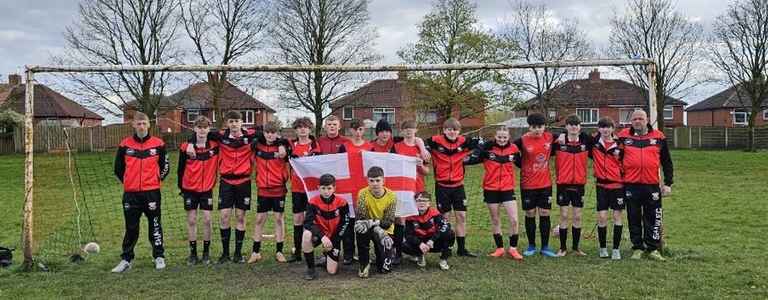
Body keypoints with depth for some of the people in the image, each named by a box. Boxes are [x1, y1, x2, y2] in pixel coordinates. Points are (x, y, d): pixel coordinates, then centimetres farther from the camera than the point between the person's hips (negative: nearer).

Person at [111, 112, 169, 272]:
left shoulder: (158, 144, 0)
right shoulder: (125, 144, 3)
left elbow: (164, 166, 10)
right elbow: (118, 168, 14)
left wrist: (156, 180, 7)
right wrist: (128, 182, 12)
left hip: (152, 192, -1)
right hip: (131, 193, 2)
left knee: (155, 225, 5)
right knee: (131, 227, 9)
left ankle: (159, 257, 16)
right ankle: (126, 259, 18)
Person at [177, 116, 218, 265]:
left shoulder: (215, 145, -7)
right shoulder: (185, 146, -7)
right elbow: (181, 169, 2)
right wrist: (181, 188, 8)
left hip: (207, 188, 0)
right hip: (190, 189, 0)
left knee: (207, 220, 0)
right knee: (191, 220, 4)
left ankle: (206, 252, 12)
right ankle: (193, 253, 14)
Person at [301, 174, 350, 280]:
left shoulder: (342, 203, -13)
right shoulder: (313, 202, -14)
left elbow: (344, 224, -7)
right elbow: (308, 223, -23)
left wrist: (333, 242, -13)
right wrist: (322, 236, -36)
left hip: (334, 237, 0)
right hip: (319, 233, 0)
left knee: (332, 271, -8)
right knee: (307, 235, -37)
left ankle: (328, 255, 29)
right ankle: (310, 269, -18)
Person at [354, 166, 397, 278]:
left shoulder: (391, 196, -14)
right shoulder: (363, 193, -16)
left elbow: (388, 223, -17)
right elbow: (360, 218, -23)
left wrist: (371, 222, -34)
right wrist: (378, 230, -34)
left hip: (385, 231, 0)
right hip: (369, 229, 0)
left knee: (385, 269, -13)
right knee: (361, 229, -38)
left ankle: (383, 253, 25)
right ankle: (364, 264, -16)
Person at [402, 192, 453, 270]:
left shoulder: (434, 213, -11)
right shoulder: (411, 216, -10)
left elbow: (445, 226, -24)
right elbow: (408, 235, -14)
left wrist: (432, 240, -32)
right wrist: (419, 244, -32)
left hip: (434, 243, 0)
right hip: (419, 242, 0)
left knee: (449, 234, -27)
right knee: (405, 247, -29)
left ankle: (443, 260, -8)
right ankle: (420, 256, 6)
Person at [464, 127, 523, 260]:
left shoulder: (513, 149, -1)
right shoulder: (487, 147, -8)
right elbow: (472, 159, -9)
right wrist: (462, 160, -23)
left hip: (508, 189, 1)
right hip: (491, 189, -1)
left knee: (514, 220, -5)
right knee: (495, 220, 11)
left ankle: (513, 248, 12)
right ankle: (499, 248, 25)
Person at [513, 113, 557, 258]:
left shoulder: (550, 137, -2)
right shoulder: (523, 140, -10)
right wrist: (523, 166, -1)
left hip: (545, 183, 2)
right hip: (528, 184, -2)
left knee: (545, 214, 5)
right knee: (530, 214, 7)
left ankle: (545, 247, 15)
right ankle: (531, 246, 21)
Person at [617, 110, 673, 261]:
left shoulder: (658, 137, 5)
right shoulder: (623, 136, 4)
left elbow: (667, 162, 10)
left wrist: (668, 183, 6)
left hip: (652, 185, 0)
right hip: (631, 185, 0)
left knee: (653, 218, 4)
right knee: (634, 219, 8)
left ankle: (653, 249, 14)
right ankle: (637, 248, 19)